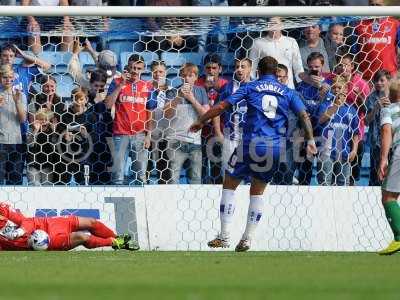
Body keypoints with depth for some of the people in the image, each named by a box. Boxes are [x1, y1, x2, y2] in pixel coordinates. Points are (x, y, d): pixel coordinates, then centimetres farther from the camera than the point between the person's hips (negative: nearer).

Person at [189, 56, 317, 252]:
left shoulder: (251, 87, 9)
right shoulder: (287, 92, 14)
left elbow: (222, 106, 5)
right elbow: (304, 115, 4)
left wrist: (201, 122, 14)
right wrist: (310, 140, 10)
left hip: (251, 143, -3)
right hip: (275, 148, 3)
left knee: (229, 186, 10)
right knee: (257, 192, 16)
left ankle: (224, 236, 2)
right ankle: (246, 239, 9)